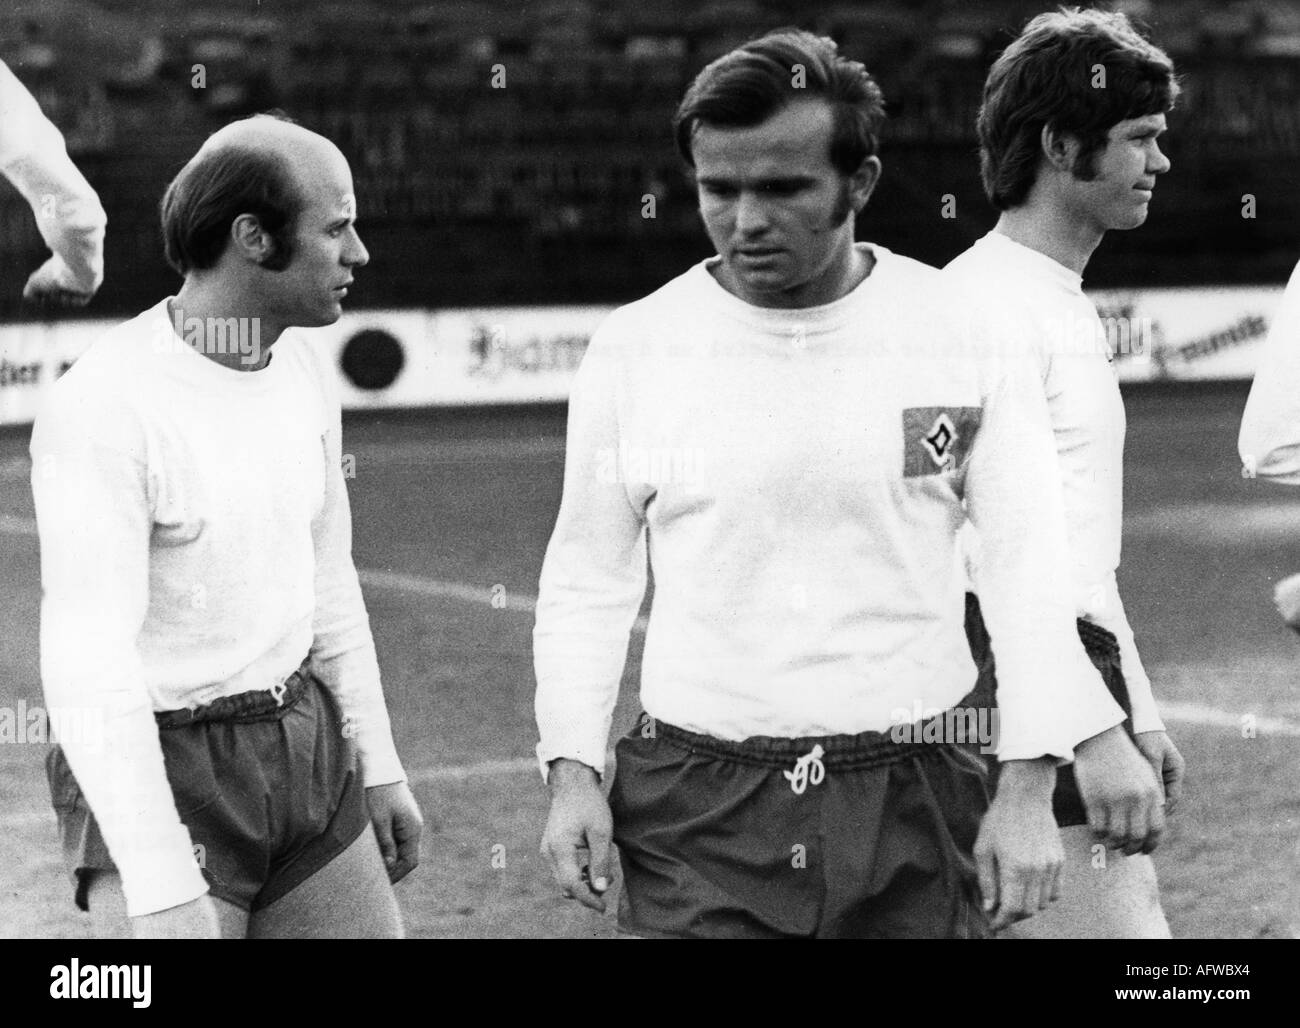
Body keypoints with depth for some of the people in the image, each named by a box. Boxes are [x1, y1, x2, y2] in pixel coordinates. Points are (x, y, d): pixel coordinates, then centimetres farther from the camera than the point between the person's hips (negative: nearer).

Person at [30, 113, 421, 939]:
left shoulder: (302, 372, 4)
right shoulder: (104, 407, -21)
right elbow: (88, 664, -25)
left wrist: (379, 766, 19)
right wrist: (164, 890, -28)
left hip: (306, 746, 7)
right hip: (160, 773, -7)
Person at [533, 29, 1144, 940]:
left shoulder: (966, 333, -2)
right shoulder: (634, 349, 0)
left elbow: (1029, 565, 0)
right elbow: (587, 580, 9)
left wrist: (1029, 791, -7)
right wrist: (572, 770, -1)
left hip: (914, 800, 0)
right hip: (698, 808, 0)